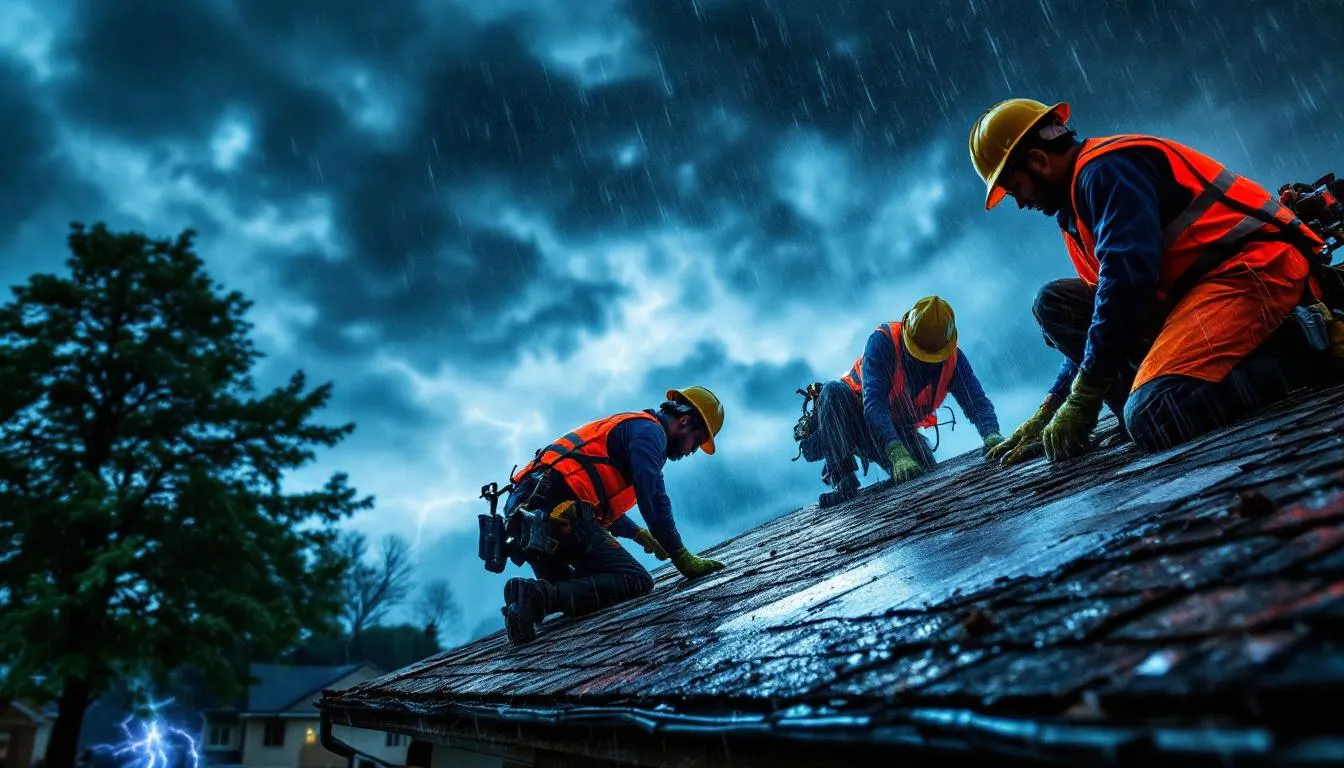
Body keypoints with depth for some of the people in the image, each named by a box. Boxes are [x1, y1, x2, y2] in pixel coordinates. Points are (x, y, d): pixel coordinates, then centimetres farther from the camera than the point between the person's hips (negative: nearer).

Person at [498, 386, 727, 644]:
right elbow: (653, 497, -11)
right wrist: (683, 559, -6)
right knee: (636, 581, -10)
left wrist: (638, 533, 32)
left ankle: (529, 594, -7)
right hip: (557, 513, -10)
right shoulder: (649, 430, 2)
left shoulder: (625, 427, 32)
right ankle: (539, 596, -28)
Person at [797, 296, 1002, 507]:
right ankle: (842, 478, -39)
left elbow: (978, 403, -16)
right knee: (834, 391, -37)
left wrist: (991, 435, -41)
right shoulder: (883, 341, -29)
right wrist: (897, 453, -53)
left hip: (899, 430, 4)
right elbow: (873, 401, -40)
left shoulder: (954, 360, -15)